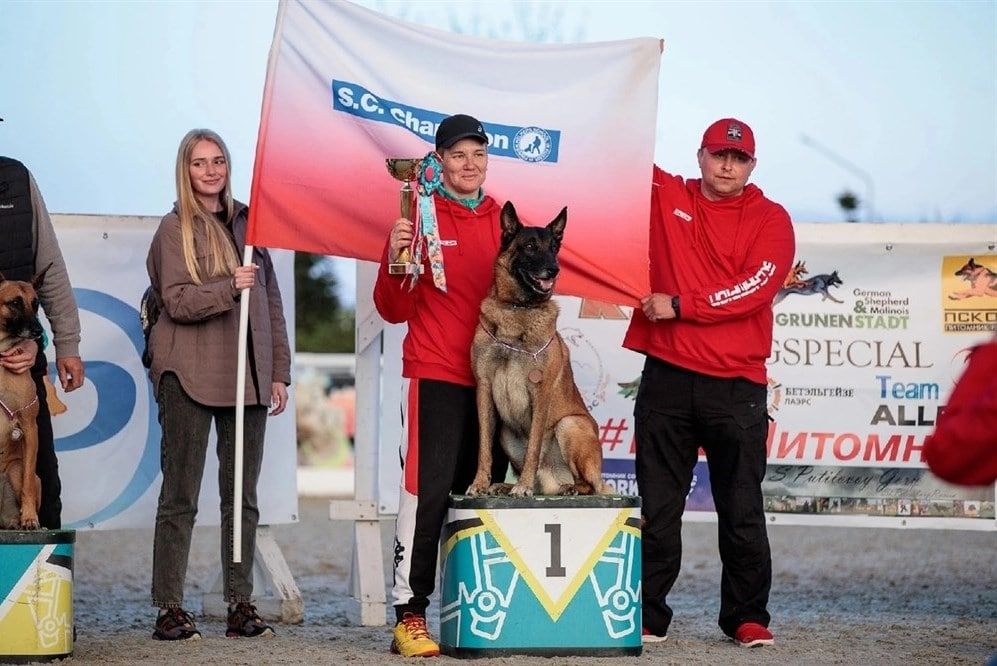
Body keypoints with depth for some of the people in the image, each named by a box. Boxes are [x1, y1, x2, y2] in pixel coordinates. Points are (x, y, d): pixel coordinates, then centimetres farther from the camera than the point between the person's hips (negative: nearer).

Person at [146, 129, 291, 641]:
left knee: (242, 495, 6)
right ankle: (169, 608, 0)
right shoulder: (174, 229, 0)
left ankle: (240, 604, 11)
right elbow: (176, 301, -9)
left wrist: (279, 372, 10)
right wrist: (229, 288, -22)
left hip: (248, 377, 5)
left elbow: (271, 301, 15)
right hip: (189, 377, -5)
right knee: (180, 495, -2)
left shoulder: (247, 223, 14)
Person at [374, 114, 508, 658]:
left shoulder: (503, 221, 12)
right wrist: (395, 261, -20)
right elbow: (394, 311, -2)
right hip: (434, 375, -5)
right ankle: (409, 615, -8)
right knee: (428, 491, -10)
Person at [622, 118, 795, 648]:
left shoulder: (770, 220, 3)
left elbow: (754, 288, -10)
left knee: (741, 507, 4)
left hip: (736, 383, -2)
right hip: (666, 378, 2)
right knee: (657, 505, 5)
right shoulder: (666, 197, 10)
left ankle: (747, 616, 12)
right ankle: (648, 613, 12)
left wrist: (679, 305, -13)